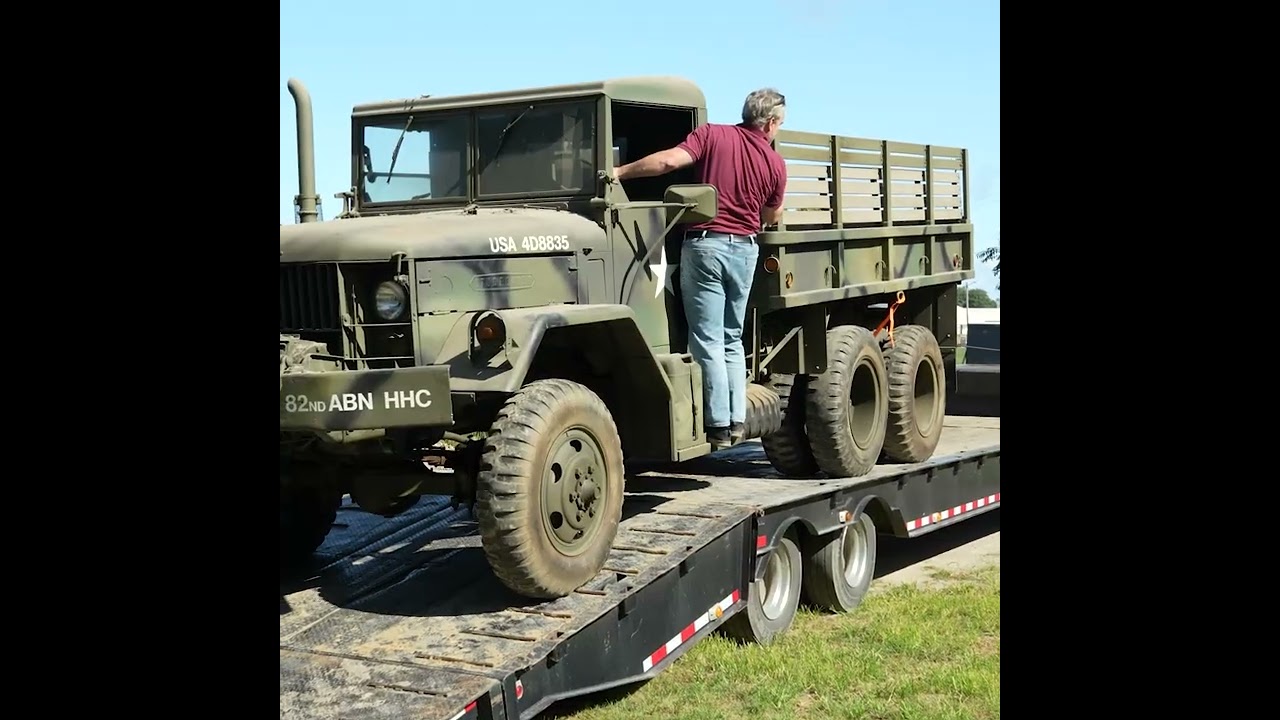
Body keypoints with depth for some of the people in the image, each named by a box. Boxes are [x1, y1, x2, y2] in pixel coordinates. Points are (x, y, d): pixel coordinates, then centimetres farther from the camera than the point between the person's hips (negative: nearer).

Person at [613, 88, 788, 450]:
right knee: (732, 339, 16)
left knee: (708, 339, 0)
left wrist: (619, 172, -8)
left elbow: (670, 160, -16)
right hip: (745, 248, 3)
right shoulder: (775, 162, 4)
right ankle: (737, 420, 13)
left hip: (705, 243, -3)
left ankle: (718, 425, -2)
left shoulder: (712, 135, -3)